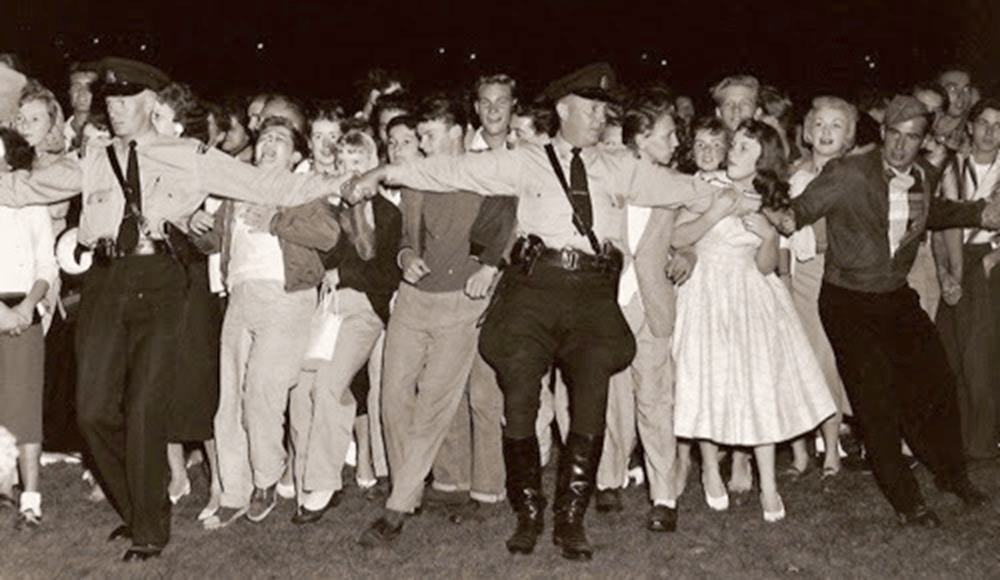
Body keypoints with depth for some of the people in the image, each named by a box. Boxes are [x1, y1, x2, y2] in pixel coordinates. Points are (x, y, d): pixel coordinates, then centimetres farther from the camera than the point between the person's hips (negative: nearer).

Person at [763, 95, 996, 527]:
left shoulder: (921, 179, 2)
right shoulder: (847, 174, -16)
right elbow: (803, 207, -15)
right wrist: (787, 217, -38)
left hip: (898, 298, 6)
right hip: (848, 304, -6)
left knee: (937, 381, 12)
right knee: (877, 399, -5)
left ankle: (951, 473, 37)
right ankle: (906, 500, 12)